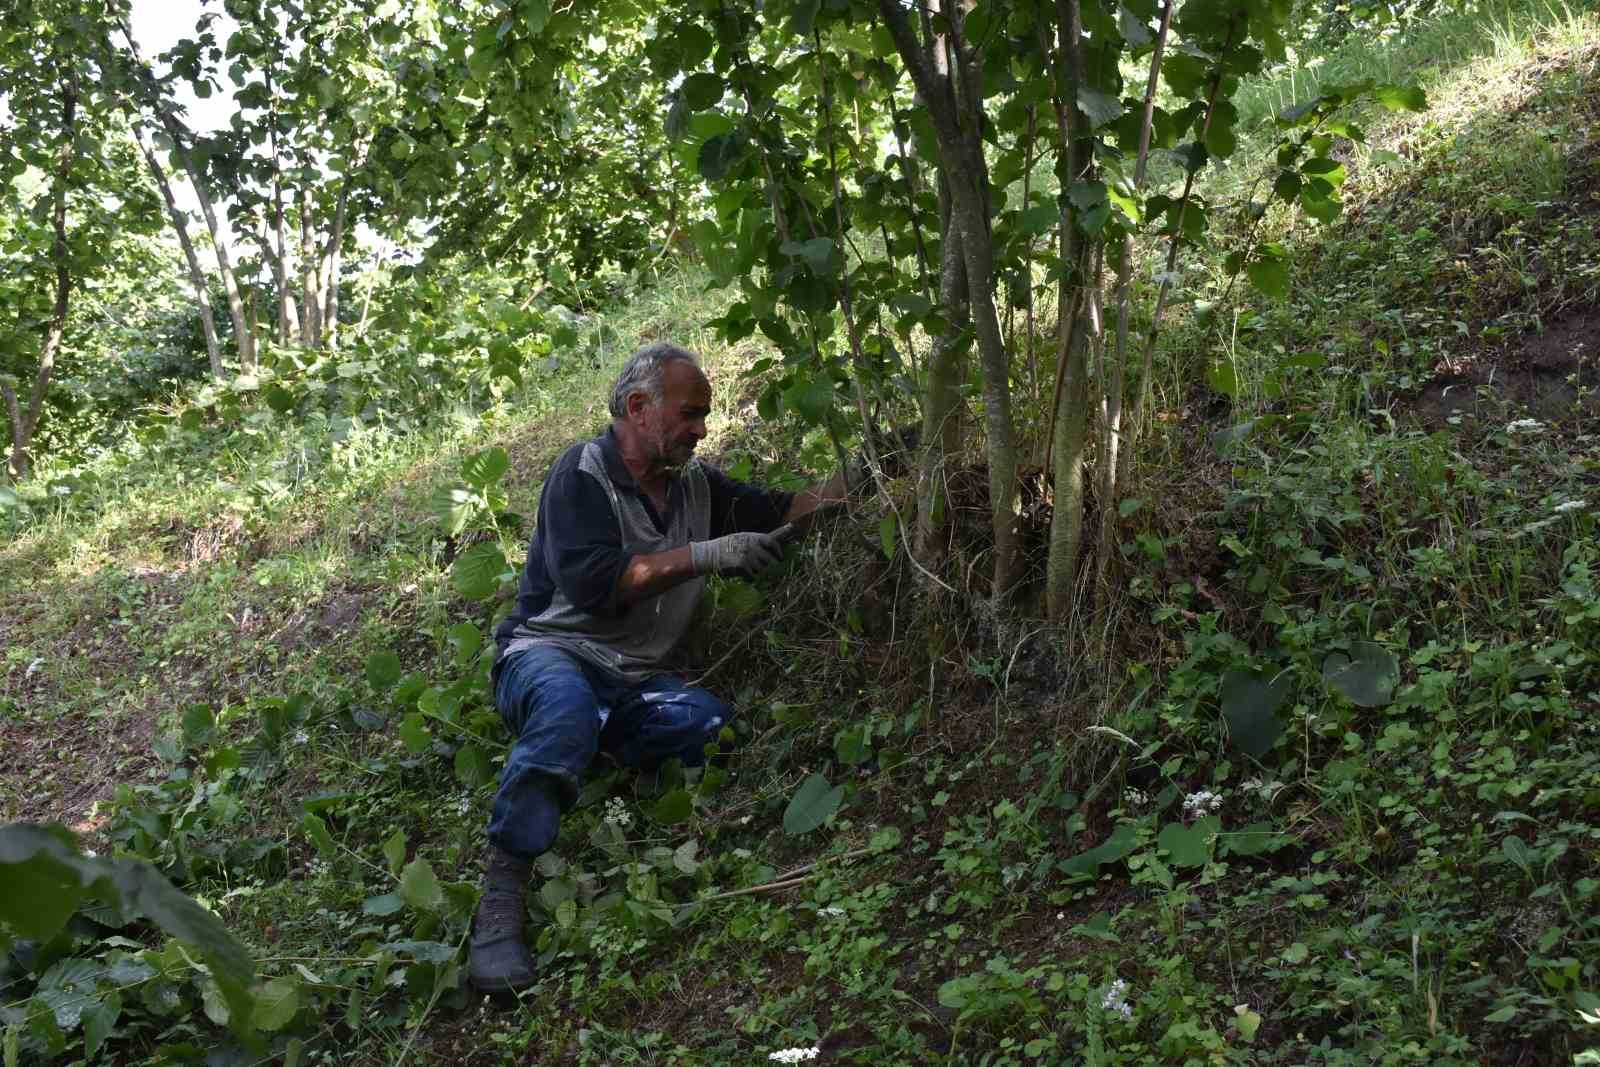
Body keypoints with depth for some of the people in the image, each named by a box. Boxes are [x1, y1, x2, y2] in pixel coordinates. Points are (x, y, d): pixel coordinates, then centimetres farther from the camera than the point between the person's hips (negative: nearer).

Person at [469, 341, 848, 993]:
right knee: (567, 710, -42)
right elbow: (591, 582, -19)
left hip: (636, 681, 5)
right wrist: (703, 556, -20)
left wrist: (852, 480, 12)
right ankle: (499, 902, -38)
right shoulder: (584, 472, -6)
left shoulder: (695, 484, 15)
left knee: (714, 722, -29)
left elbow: (779, 512, 25)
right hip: (551, 653, -5)